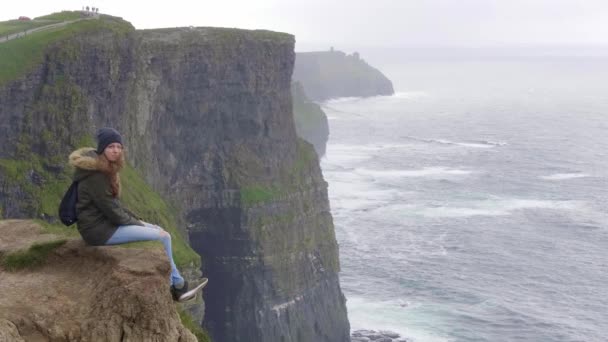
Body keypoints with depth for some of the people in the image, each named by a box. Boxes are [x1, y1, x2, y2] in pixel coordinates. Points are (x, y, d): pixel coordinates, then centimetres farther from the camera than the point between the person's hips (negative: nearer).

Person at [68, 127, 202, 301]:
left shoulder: (106, 169, 11)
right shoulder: (96, 174, -21)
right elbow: (110, 209, -21)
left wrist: (137, 220, 7)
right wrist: (138, 224, -9)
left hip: (107, 221, 10)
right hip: (100, 230, -10)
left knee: (159, 230, 11)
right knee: (163, 237, -9)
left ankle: (173, 284, 9)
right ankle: (177, 285, 8)